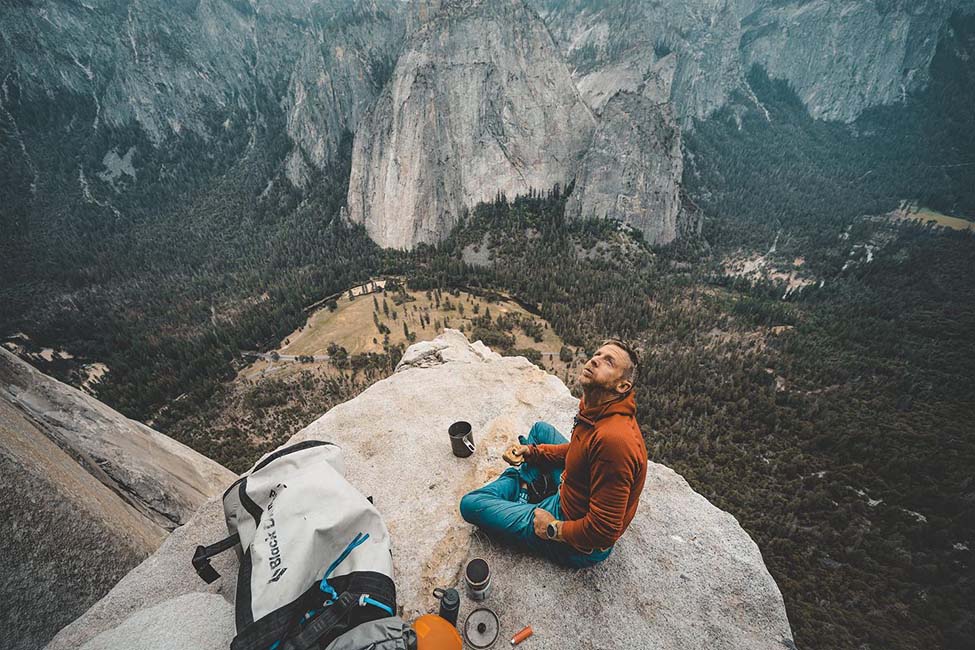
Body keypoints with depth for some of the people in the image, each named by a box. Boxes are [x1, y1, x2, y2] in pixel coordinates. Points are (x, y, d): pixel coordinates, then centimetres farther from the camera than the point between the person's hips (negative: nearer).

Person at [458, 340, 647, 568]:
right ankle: (524, 483, 25)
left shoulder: (614, 439, -37)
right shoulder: (595, 410, -8)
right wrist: (531, 451, 2)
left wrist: (554, 529, -17)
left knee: (470, 504, -7)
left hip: (579, 546, -8)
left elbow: (604, 531, -32)